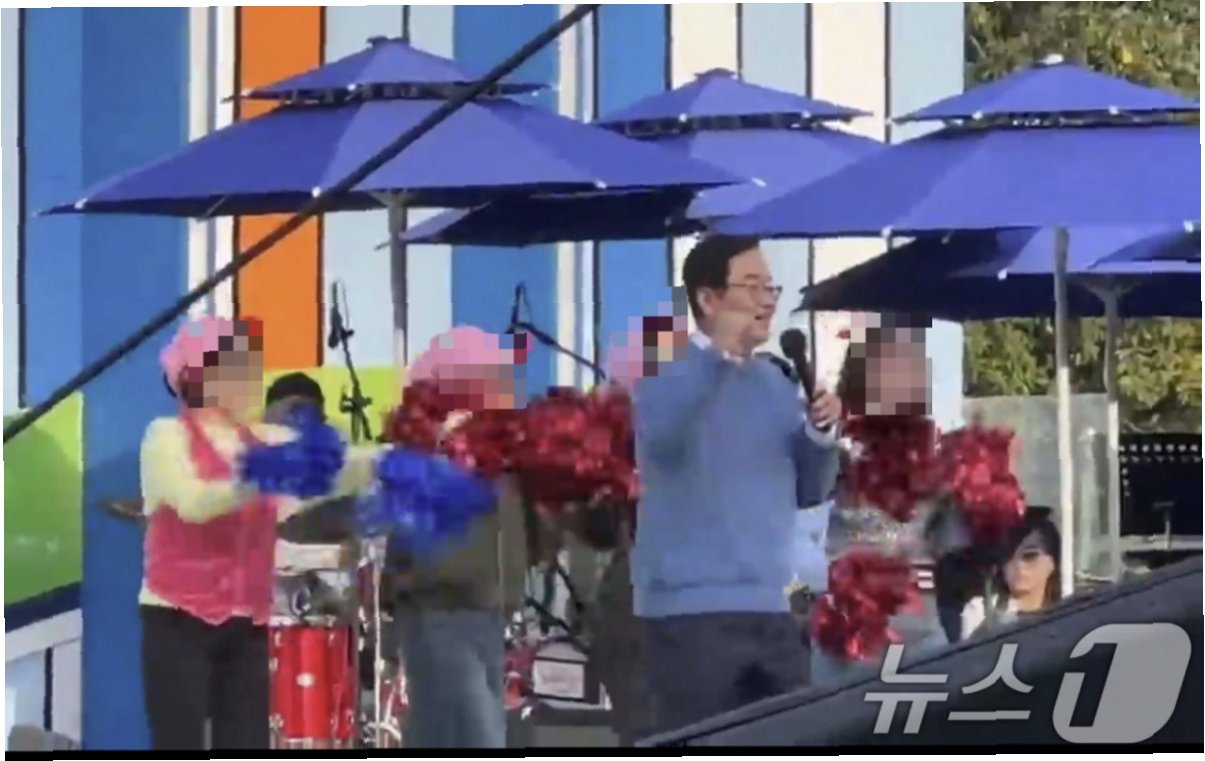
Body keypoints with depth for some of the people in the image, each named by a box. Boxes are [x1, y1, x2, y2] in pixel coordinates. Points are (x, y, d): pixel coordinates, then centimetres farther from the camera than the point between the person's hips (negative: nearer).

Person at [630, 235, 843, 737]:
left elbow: (809, 490, 18)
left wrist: (822, 434, -1)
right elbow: (658, 434, -27)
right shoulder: (667, 373, -5)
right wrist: (719, 356, -32)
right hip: (690, 610, -7)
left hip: (768, 608, 7)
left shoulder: (775, 383, 15)